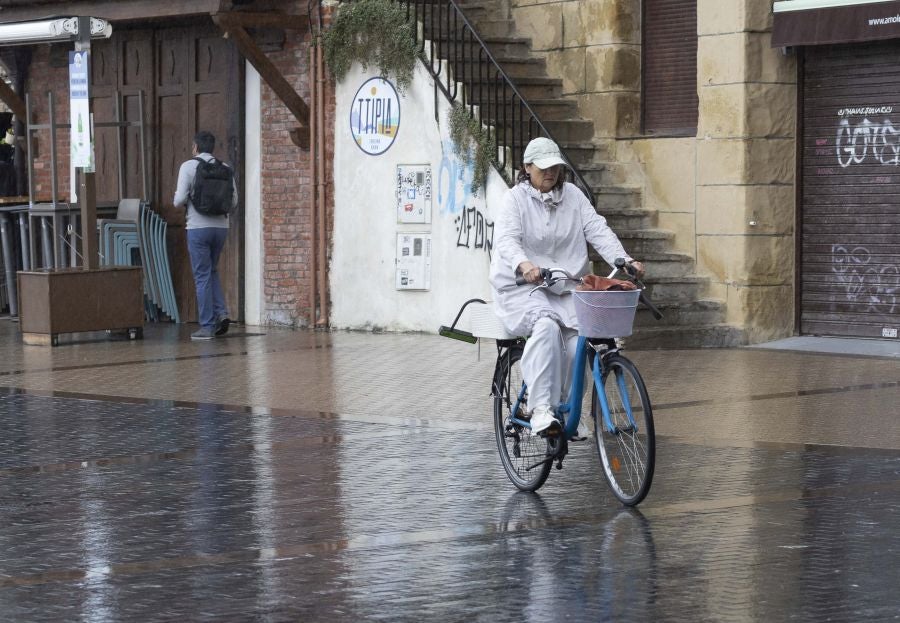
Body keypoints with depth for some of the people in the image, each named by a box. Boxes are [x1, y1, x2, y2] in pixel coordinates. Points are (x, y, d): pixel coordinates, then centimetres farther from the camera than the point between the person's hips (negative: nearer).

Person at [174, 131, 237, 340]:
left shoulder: (189, 166, -6)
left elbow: (179, 200, -12)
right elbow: (233, 201, 5)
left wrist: (178, 199, 11)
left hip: (198, 227, -4)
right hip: (221, 226, 4)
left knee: (202, 276, 1)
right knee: (212, 272, 22)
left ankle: (207, 326, 2)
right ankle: (221, 312, 5)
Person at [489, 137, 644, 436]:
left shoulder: (572, 195, 10)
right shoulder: (516, 198, -3)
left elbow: (598, 230, 0)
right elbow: (506, 238, -20)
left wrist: (625, 261, -17)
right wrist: (524, 265, -42)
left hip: (564, 288, 4)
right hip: (522, 286, -4)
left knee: (578, 337, -20)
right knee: (547, 327, -33)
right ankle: (541, 409, -37)